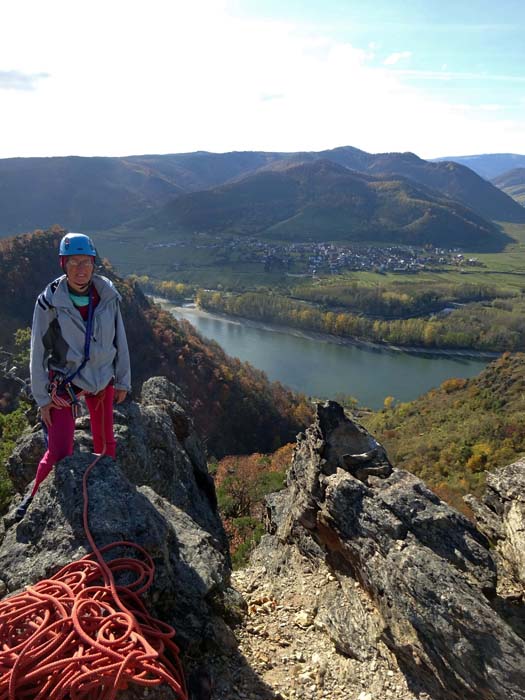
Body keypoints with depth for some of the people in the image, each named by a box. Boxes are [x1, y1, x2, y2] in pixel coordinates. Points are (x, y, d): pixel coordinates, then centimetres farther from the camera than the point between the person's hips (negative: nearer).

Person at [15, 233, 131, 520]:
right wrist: (42, 399, -7)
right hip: (64, 383, -3)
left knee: (105, 441, 16)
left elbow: (120, 341, 2)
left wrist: (123, 381, 7)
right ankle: (34, 497, 21)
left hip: (103, 380, 3)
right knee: (59, 453, -7)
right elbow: (38, 353, -9)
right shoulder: (50, 302, -16)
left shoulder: (107, 296, -8)